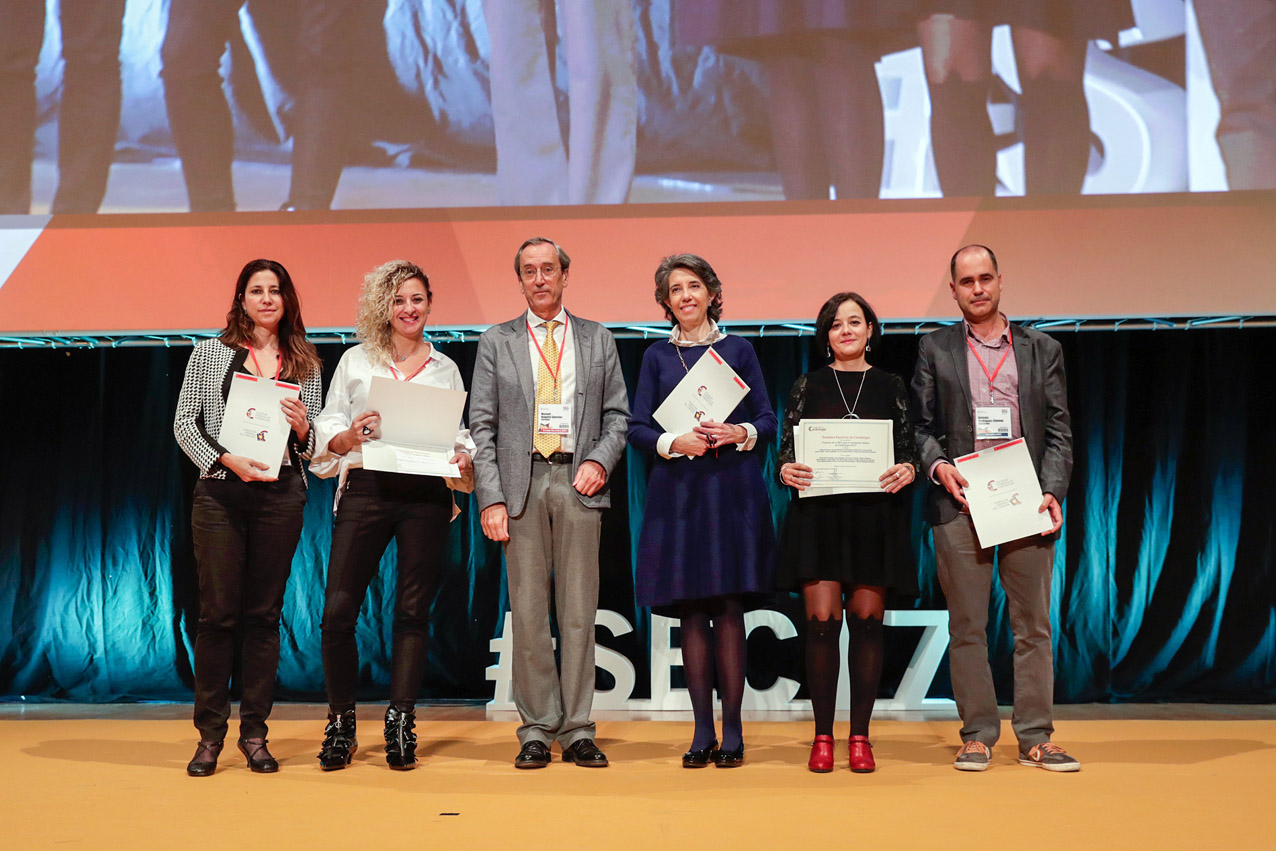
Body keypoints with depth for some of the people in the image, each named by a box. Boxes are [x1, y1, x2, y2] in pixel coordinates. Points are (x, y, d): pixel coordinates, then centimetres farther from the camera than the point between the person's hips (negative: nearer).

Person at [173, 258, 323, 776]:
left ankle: (254, 733, 12)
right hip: (221, 493, -1)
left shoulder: (305, 365, 13)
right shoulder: (211, 353, 9)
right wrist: (226, 459, -11)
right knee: (218, 612, -2)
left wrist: (302, 428, -8)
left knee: (264, 613, 4)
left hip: (281, 494, 2)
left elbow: (312, 446, 14)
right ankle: (210, 734, 9)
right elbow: (184, 422, 3)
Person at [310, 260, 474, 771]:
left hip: (427, 494, 1)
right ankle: (341, 725, 8)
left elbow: (462, 438, 17)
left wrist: (462, 460, -5)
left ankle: (400, 724, 8)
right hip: (366, 488, -1)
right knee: (338, 610, -6)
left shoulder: (446, 369, 16)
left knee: (413, 610, 1)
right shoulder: (356, 361, 13)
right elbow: (327, 434, 10)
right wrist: (351, 434, -11)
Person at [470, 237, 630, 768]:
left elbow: (617, 414, 13)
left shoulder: (598, 340, 14)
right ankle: (537, 730, 10)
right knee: (528, 611, 1)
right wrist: (490, 498, -4)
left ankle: (577, 731, 10)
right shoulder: (496, 342, 11)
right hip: (522, 481, 0)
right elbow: (482, 426, 5)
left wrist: (600, 460, -6)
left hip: (578, 483, 1)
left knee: (579, 610, 2)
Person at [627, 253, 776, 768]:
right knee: (691, 613, 1)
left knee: (729, 609, -3)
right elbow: (637, 429, 5)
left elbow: (769, 422, 6)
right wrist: (674, 442, -13)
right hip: (678, 493, 1)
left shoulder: (738, 350, 9)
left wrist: (738, 433, -14)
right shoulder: (657, 357, 11)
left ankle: (732, 731, 5)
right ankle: (702, 732, 9)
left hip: (733, 489, -1)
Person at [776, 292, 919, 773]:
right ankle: (823, 736, 5)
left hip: (875, 516, 1)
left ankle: (860, 737, 11)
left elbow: (908, 450, 9)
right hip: (818, 514, 0)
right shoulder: (807, 386, 10)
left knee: (866, 619, 1)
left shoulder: (891, 386, 11)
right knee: (822, 620, -6)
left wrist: (907, 471, -13)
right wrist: (786, 470, -14)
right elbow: (787, 448, 7)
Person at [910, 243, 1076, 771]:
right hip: (959, 504, -1)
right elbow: (920, 425, 9)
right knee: (966, 625, 2)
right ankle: (977, 733, 11)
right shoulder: (934, 349, 11)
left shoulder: (1042, 349, 13)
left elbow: (1059, 430, 9)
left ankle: (1035, 737, 12)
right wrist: (937, 465, -10)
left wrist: (1053, 492, -4)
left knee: (1033, 623, 3)